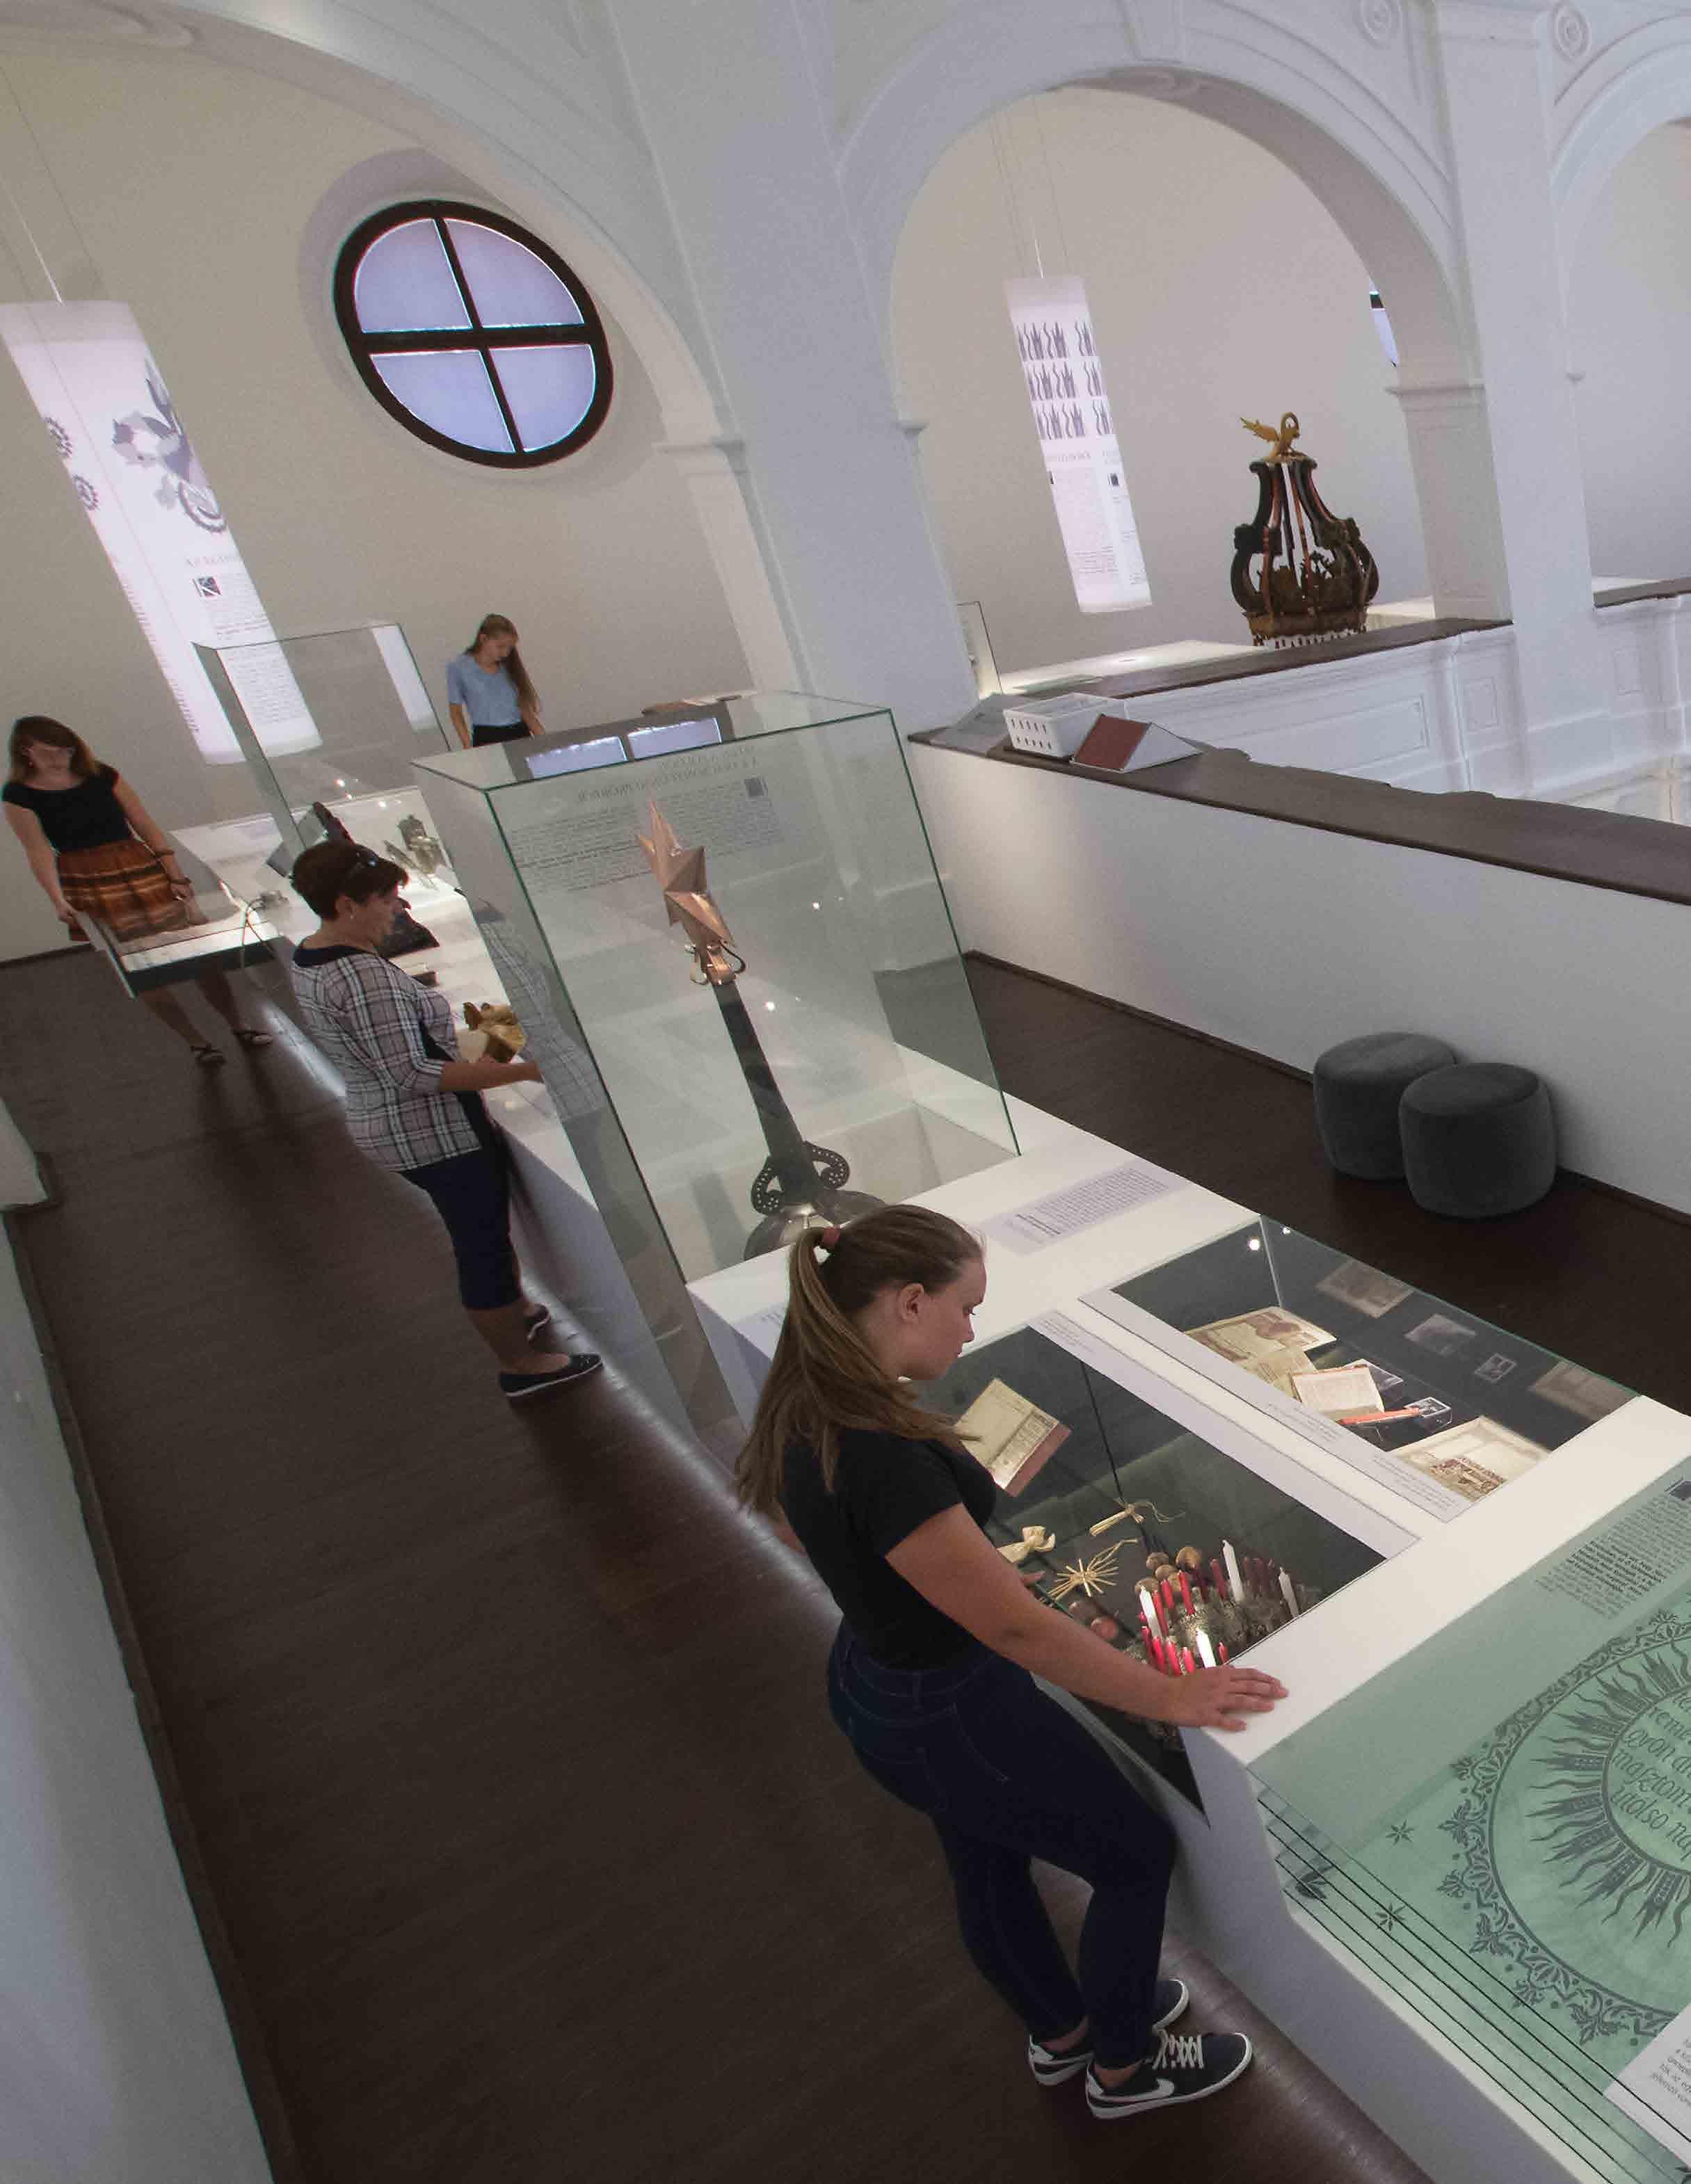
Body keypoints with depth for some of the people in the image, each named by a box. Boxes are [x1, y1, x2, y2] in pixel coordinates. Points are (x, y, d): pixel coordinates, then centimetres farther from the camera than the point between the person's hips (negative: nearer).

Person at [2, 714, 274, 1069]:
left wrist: (176, 875, -6)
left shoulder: (103, 776, 1)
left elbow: (146, 826, 1)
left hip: (142, 872, 2)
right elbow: (38, 851, -8)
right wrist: (58, 900, -20)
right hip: (89, 889, -1)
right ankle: (196, 1042, 14)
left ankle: (239, 1026, 16)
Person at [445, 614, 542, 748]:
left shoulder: (509, 665, 11)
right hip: (487, 737, -4)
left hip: (520, 733, 4)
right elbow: (456, 712, 4)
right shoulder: (458, 666, 1)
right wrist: (469, 748, -6)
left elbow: (524, 708, 12)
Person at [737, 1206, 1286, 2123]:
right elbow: (1017, 1629, -31)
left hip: (872, 1681, 8)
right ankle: (1124, 2069, 42)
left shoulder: (805, 1407, -10)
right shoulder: (882, 1458, -38)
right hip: (950, 1718, -8)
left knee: (990, 1867, 31)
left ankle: (1061, 2032, 58)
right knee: (1137, 1854, 18)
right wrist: (1168, 1695, -20)